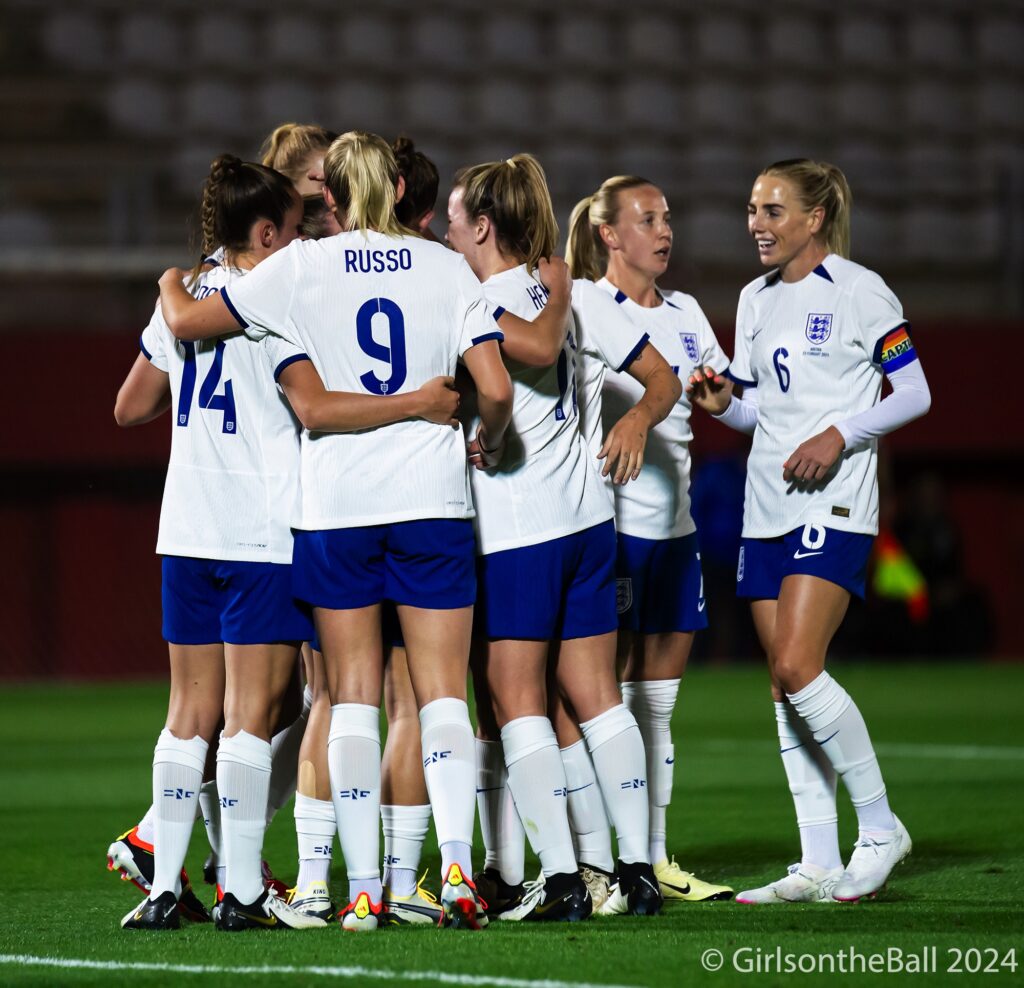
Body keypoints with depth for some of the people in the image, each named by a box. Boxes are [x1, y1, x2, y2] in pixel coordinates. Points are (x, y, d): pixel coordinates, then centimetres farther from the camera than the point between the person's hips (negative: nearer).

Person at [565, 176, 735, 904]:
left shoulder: (684, 313, 14)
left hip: (675, 525, 7)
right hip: (614, 524, -7)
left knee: (659, 701, 9)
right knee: (608, 696, -6)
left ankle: (654, 858, 13)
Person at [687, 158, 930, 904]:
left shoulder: (859, 291, -5)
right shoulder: (756, 299, 14)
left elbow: (915, 393, -5)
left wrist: (840, 434, -17)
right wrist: (721, 402, -2)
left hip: (834, 506, -7)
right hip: (767, 507, 7)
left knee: (798, 668, -18)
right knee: (784, 685, 4)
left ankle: (880, 826, -4)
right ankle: (820, 865, 7)